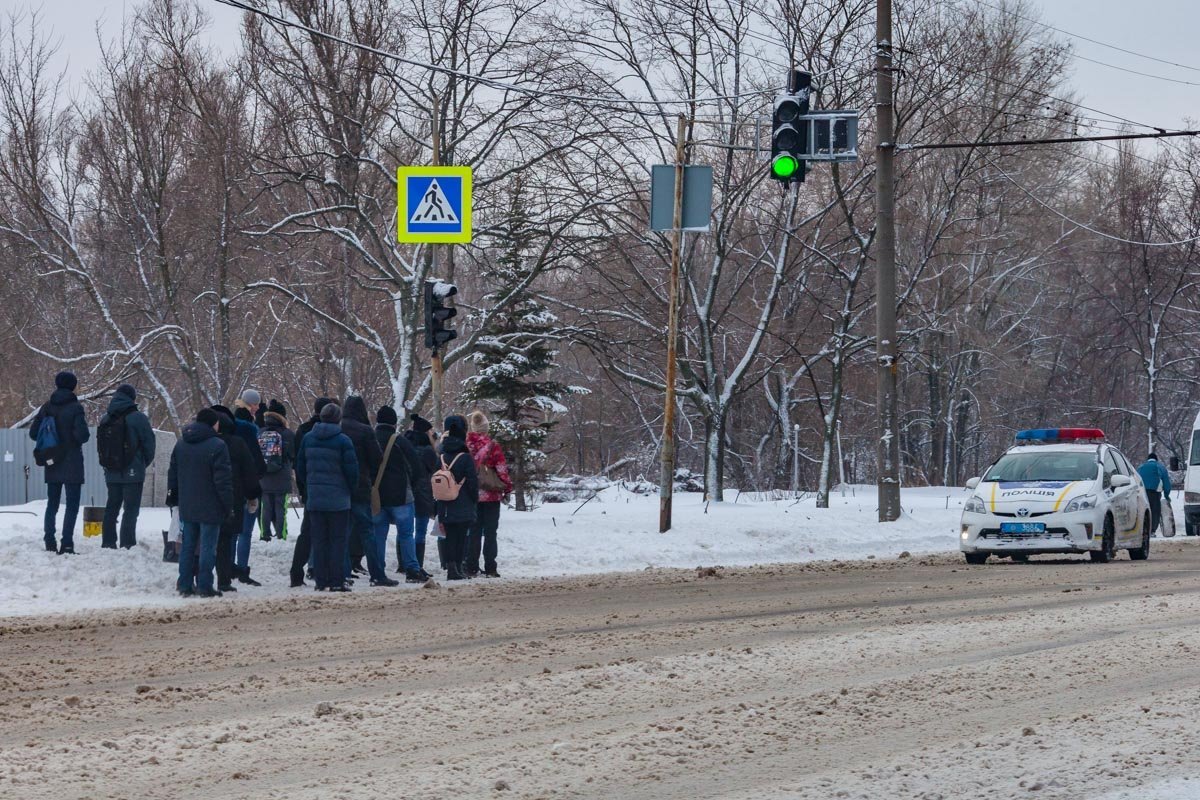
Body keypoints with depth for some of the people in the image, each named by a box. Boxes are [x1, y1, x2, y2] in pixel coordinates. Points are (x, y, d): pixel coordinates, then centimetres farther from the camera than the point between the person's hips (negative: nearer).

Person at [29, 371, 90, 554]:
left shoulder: (47, 407, 5)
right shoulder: (75, 407, -12)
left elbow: (33, 433, 7)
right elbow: (82, 434, -20)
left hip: (52, 464, 5)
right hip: (72, 464, -5)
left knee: (52, 503, 15)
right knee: (72, 505, -3)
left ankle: (50, 543, 13)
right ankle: (67, 544, -11)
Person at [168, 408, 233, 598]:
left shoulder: (181, 444, 9)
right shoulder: (217, 446, -13)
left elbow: (172, 473, 16)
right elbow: (223, 479, -14)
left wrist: (172, 496, 25)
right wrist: (230, 505, -9)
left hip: (187, 507, 6)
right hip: (210, 508, -6)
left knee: (188, 546, 12)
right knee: (207, 547, -2)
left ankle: (185, 584, 13)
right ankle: (204, 586, -2)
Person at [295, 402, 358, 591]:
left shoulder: (307, 438, 3)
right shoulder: (343, 441, -11)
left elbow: (300, 468, 9)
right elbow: (352, 470, -10)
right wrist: (350, 489, 8)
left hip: (314, 498, 4)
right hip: (338, 499, -4)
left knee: (318, 540, 9)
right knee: (338, 540, 2)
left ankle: (321, 581, 7)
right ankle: (337, 581, -2)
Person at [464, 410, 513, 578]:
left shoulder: (464, 445, -2)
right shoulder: (493, 446, -11)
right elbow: (502, 469, -8)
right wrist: (507, 487, 6)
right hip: (491, 495, -3)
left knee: (473, 533, 9)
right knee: (490, 532, 3)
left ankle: (472, 568, 7)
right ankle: (490, 568, 1)